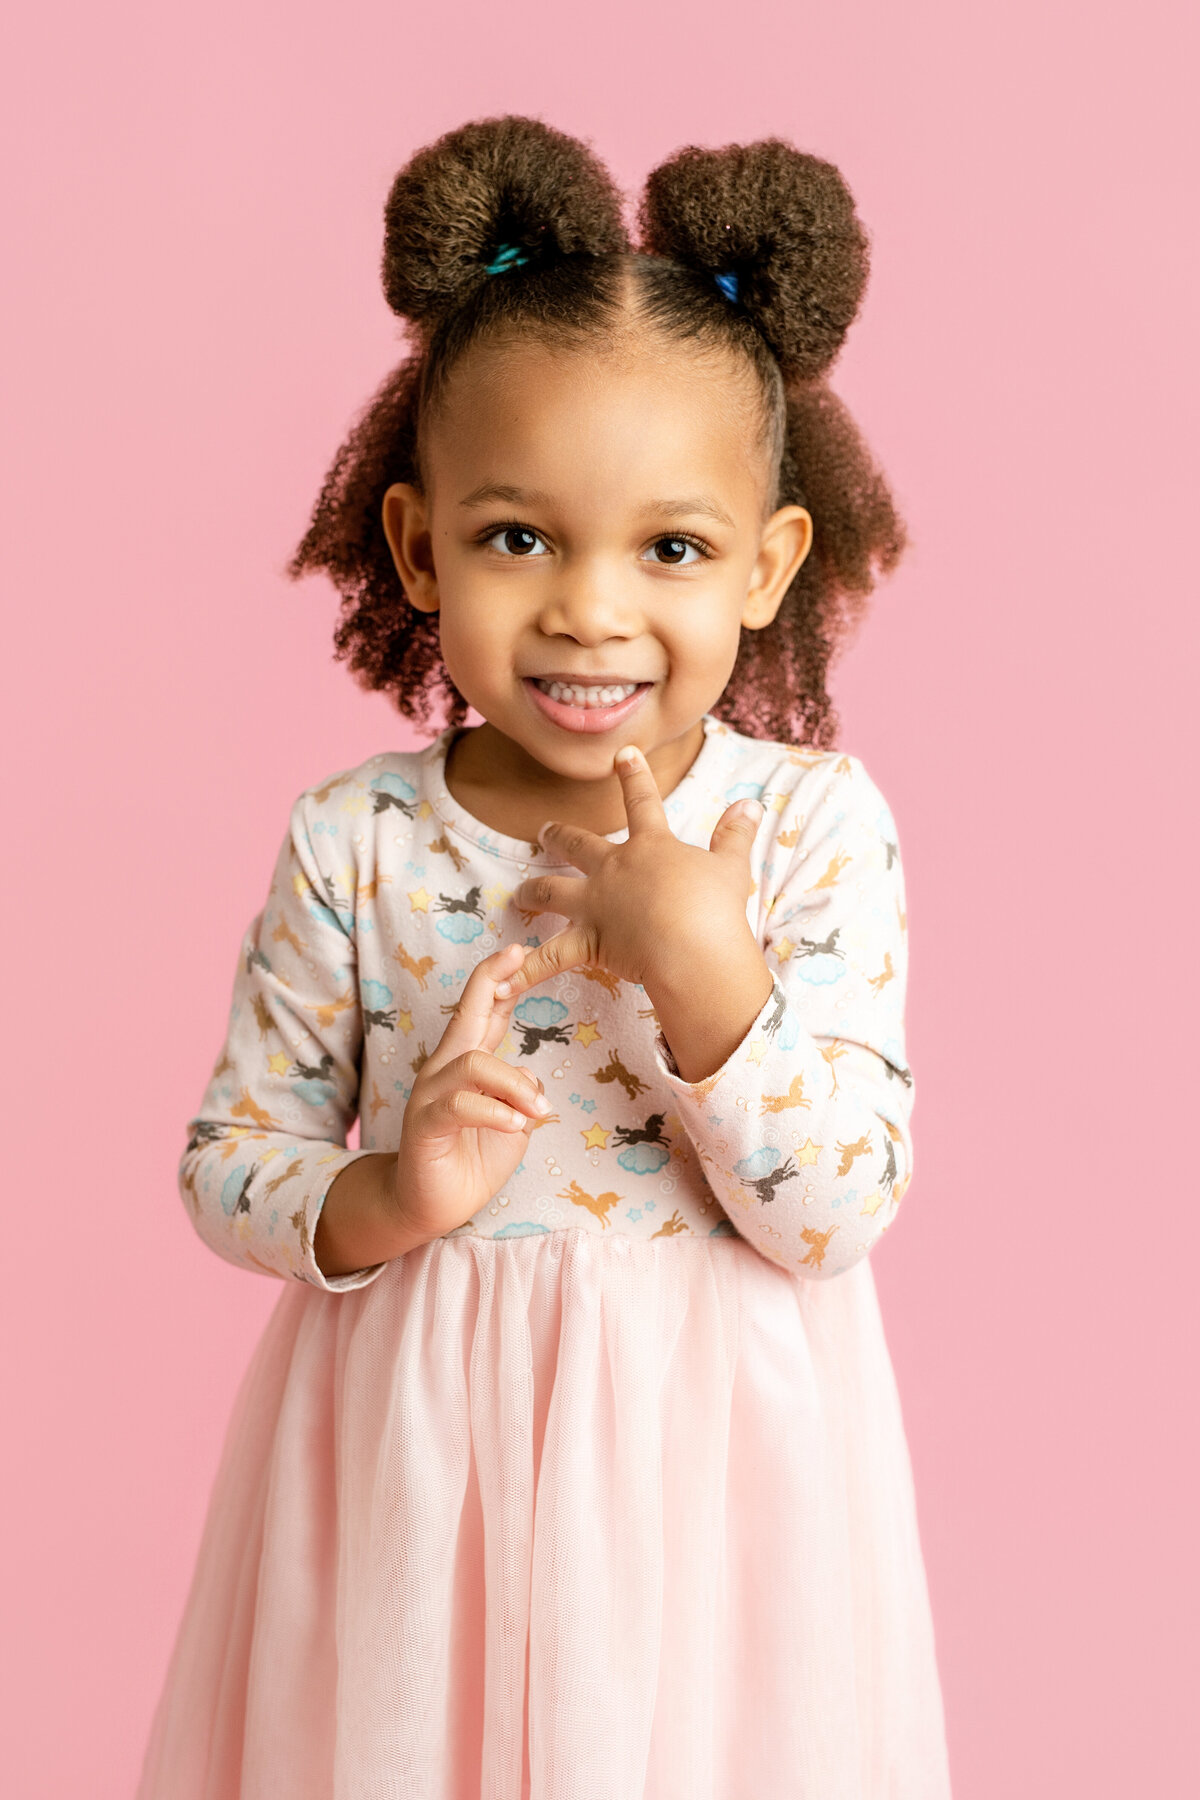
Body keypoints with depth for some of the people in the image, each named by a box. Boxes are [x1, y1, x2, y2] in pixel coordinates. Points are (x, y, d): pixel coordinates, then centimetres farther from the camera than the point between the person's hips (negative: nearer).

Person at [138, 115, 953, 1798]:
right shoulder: (354, 847, -8)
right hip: (417, 1454, 1)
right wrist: (385, 1200, -21)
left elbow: (838, 1216, -13)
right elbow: (226, 1163, -2)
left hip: (711, 1456, 0)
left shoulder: (815, 825, -10)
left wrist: (700, 971, -25)